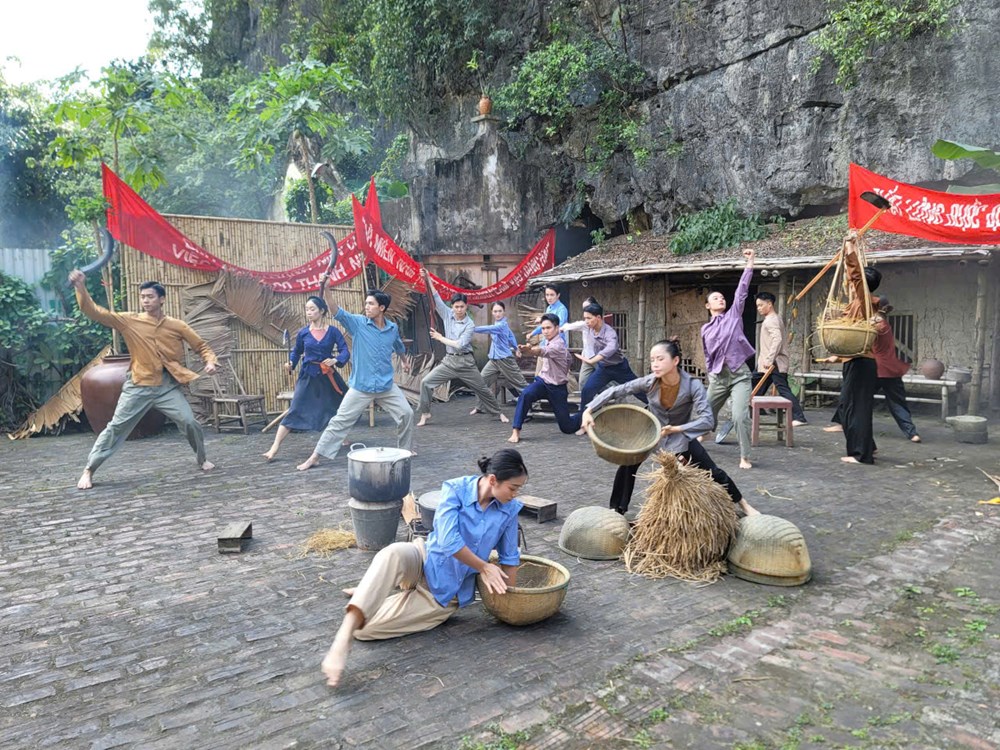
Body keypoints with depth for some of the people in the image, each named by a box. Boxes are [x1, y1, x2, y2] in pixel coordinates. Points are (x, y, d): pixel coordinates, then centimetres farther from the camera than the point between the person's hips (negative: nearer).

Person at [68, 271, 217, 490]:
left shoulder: (177, 326, 0)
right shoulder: (130, 321, -2)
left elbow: (201, 345, 7)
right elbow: (95, 312, -7)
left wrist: (211, 361, -13)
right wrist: (81, 287, -20)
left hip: (167, 387, 0)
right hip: (138, 387, 0)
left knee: (189, 422, -8)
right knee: (115, 428, 2)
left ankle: (202, 459, 17)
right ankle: (89, 470, 14)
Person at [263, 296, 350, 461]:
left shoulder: (333, 331, -5)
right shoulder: (303, 333, -1)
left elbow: (345, 352, -10)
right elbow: (296, 352, 13)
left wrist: (335, 360, -29)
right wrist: (290, 364, -5)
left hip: (328, 376, 1)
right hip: (308, 377, -1)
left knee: (342, 407, 13)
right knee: (294, 411, -6)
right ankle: (275, 447, -6)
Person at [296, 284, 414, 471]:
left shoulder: (393, 328, 2)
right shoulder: (358, 323, -8)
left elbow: (399, 346, 23)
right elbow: (337, 311, -23)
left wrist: (404, 361, 41)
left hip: (387, 386, 3)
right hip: (360, 387, -3)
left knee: (406, 414, 3)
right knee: (340, 421, -2)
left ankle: (405, 449, 27)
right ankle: (315, 457, 5)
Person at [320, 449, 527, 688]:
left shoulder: (509, 510, -9)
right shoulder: (456, 489, -16)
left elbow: (510, 557, 2)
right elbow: (448, 541, -24)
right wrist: (484, 567, -18)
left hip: (447, 593, 1)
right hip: (426, 561, -1)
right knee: (393, 554, -38)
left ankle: (370, 592, 16)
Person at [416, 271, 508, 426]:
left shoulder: (470, 325, -13)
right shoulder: (448, 314, -1)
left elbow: (460, 344, -20)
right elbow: (436, 298, -5)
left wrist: (440, 338, -13)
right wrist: (428, 279, -14)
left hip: (465, 362, -3)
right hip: (449, 360, 3)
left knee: (482, 389, 7)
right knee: (426, 382, -9)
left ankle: (499, 413, 25)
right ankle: (425, 414, 2)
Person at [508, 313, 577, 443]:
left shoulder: (558, 345, -22)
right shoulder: (548, 341, 4)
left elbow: (542, 351, -47)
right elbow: (568, 358, 19)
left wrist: (529, 350, -68)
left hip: (556, 387, -6)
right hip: (542, 380, 6)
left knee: (567, 428, 4)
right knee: (525, 395, -30)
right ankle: (516, 432, -27)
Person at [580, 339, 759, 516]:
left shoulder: (692, 385, -31)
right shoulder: (649, 382, -26)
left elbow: (707, 420, -35)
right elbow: (615, 392, -24)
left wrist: (676, 429, -43)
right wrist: (589, 411, -34)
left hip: (681, 434, -1)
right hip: (651, 430, 1)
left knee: (711, 471, 2)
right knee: (628, 463, -14)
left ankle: (743, 503, 27)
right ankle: (617, 509, 5)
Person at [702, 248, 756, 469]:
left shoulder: (734, 315, 5)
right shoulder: (705, 329, 11)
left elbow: (742, 291, -2)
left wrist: (749, 263, -6)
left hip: (739, 375, -3)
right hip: (718, 377, 3)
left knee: (740, 416, -16)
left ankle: (745, 457, -6)